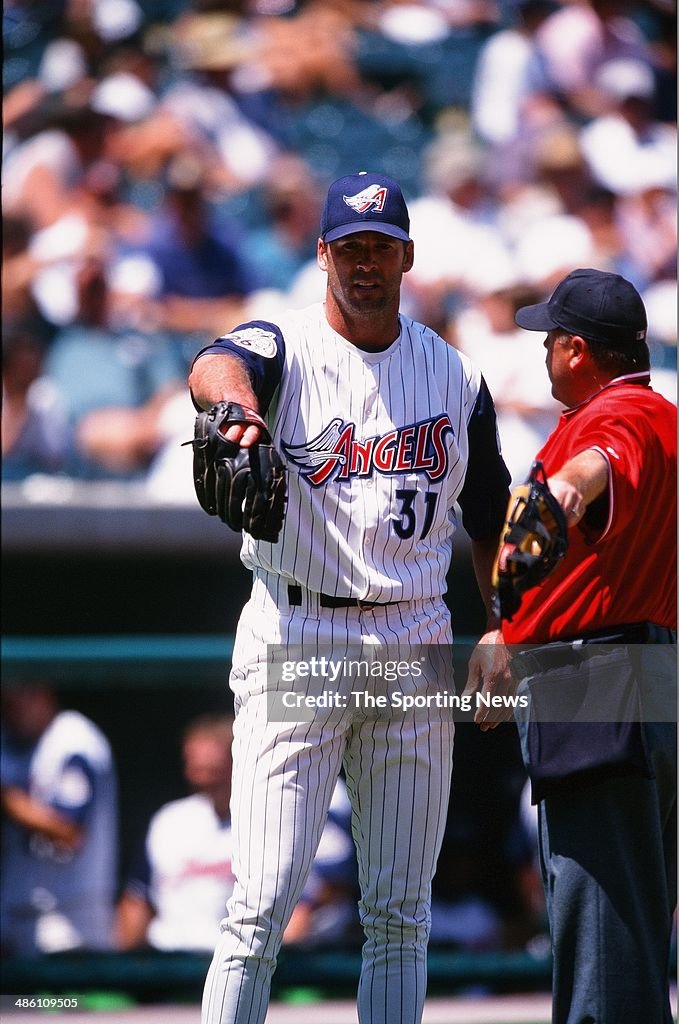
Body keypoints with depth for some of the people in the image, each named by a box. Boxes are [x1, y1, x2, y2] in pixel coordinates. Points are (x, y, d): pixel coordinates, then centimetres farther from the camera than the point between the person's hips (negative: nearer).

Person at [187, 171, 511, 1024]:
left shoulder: (452, 376, 10)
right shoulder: (283, 349, -3)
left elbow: (491, 522, 15)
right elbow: (215, 367, -29)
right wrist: (237, 402, -53)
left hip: (415, 648, 4)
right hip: (293, 643, -4)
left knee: (400, 914, 7)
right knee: (262, 906, -10)